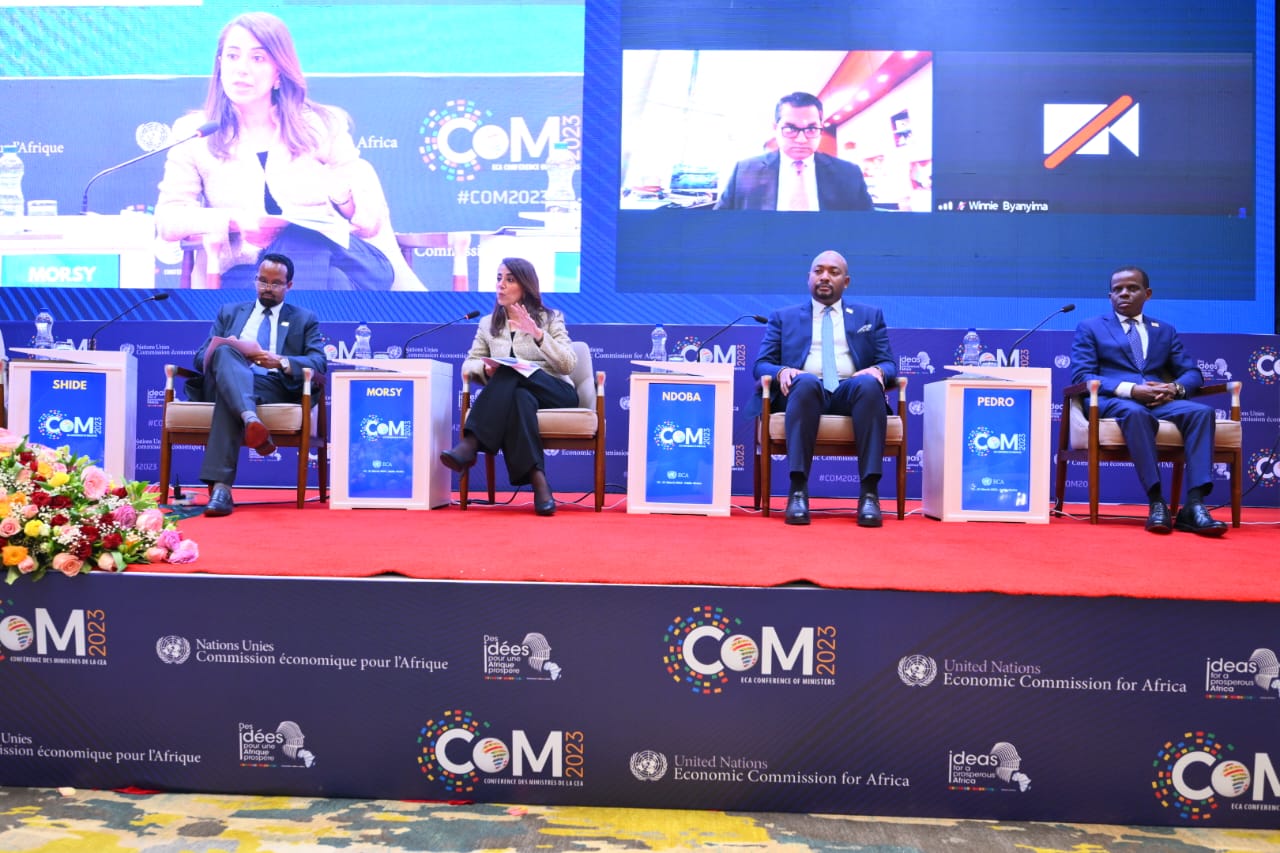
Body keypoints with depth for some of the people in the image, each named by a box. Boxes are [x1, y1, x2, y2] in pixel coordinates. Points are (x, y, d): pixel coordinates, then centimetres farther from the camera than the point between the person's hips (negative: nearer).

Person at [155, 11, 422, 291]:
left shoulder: (322, 125, 10)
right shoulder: (195, 133, 11)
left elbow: (370, 221, 8)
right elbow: (167, 220, 4)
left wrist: (342, 196, -14)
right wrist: (232, 219, -14)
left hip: (331, 258, 1)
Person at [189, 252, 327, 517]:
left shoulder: (305, 319, 23)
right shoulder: (229, 313, 30)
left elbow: (318, 363, 6)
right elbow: (201, 356, 20)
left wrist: (281, 362, -15)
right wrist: (223, 353, -6)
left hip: (274, 387, -1)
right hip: (223, 382, 2)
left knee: (228, 398, -38)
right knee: (225, 353, -36)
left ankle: (220, 487, -52)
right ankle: (251, 420, -62)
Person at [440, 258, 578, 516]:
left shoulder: (550, 318, 10)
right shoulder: (488, 324, 19)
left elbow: (568, 365, -3)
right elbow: (468, 364, 15)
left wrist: (538, 335, -17)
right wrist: (486, 369, -10)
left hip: (555, 393, -2)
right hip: (513, 392, 2)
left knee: (510, 373, -35)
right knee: (520, 398, -39)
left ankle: (470, 444, -42)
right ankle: (537, 481, -48)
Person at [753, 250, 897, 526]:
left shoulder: (870, 316, 24)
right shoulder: (783, 317, 22)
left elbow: (889, 363, 16)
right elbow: (761, 364, 13)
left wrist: (878, 371, -10)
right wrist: (781, 371, -11)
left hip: (851, 392, 1)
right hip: (804, 391, -1)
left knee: (869, 383, -35)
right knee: (806, 381, -38)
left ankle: (869, 493, -39)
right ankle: (798, 491, -42)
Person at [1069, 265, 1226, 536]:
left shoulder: (1166, 331, 25)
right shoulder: (1090, 328, 14)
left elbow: (1192, 373, 17)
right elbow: (1081, 376, -1)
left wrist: (1175, 388, -10)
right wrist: (1130, 389, -17)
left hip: (1160, 401, 4)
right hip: (1113, 401, -4)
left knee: (1201, 411, -28)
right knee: (1134, 411, -39)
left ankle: (1194, 505, -35)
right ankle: (1156, 503, -40)